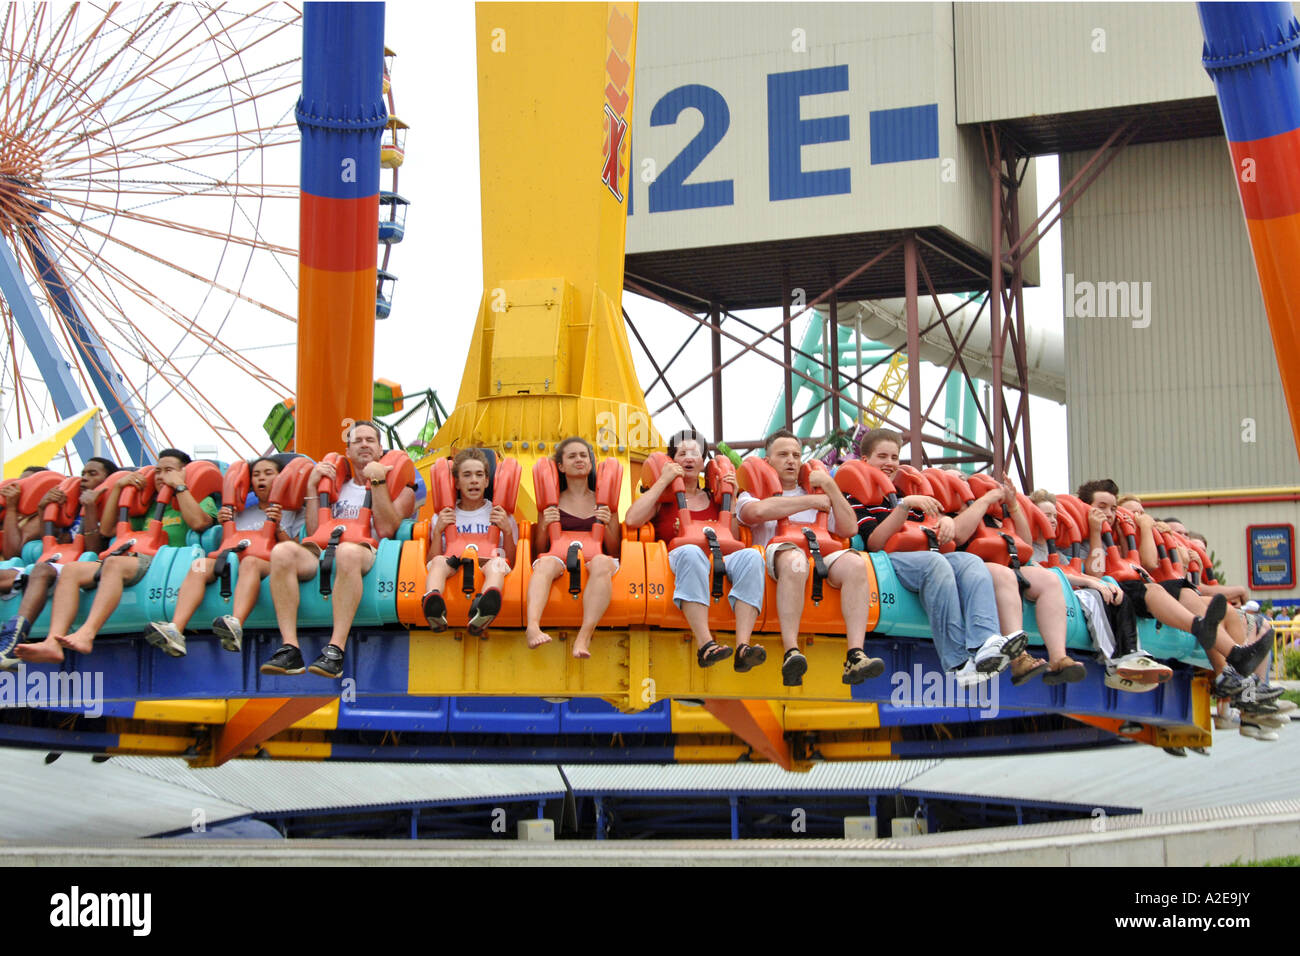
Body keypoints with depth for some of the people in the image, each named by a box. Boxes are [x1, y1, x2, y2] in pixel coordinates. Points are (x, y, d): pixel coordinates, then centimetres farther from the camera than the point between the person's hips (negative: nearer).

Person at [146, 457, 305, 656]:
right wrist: (224, 526, 7)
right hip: (233, 563, 3)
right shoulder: (241, 513, 31)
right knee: (200, 564, -28)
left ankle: (236, 625, -64)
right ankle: (175, 630, -48)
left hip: (270, 565, -3)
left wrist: (278, 528, -4)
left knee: (250, 562, -39)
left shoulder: (292, 512, 22)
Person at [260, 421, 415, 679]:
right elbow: (313, 533, 18)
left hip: (366, 553, -3)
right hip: (323, 552, 4)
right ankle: (290, 649, -38)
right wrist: (312, 487, 14)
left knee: (348, 551, -42)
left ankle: (336, 650, -46)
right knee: (282, 551, -31)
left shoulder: (398, 488, 21)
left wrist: (378, 482, 0)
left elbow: (386, 529, 0)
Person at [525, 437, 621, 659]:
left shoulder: (604, 502, 21)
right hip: (560, 558, 0)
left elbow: (615, 551, 17)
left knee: (601, 563, -38)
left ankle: (584, 637, -48)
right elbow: (539, 550, 17)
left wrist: (607, 526, -1)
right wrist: (544, 526, -2)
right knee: (545, 563, -37)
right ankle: (533, 627, -61)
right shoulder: (552, 503, 20)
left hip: (594, 559, 0)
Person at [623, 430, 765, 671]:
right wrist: (663, 481, 1)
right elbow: (631, 520, -3)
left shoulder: (712, 500, 27)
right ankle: (705, 645, -48)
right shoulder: (662, 497, 17)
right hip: (675, 562, -3)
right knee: (690, 552, -40)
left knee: (750, 556, -30)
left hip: (717, 562, 3)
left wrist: (731, 499, 16)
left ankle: (742, 647, -43)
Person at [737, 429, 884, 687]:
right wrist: (812, 501, 0)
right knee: (794, 559, -41)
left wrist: (830, 486, 12)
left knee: (854, 564, -31)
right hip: (775, 554, -4)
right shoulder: (753, 494, 20)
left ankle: (855, 656, -44)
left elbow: (849, 529, 17)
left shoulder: (817, 495, 32)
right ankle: (791, 654, -49)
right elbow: (758, 511, -8)